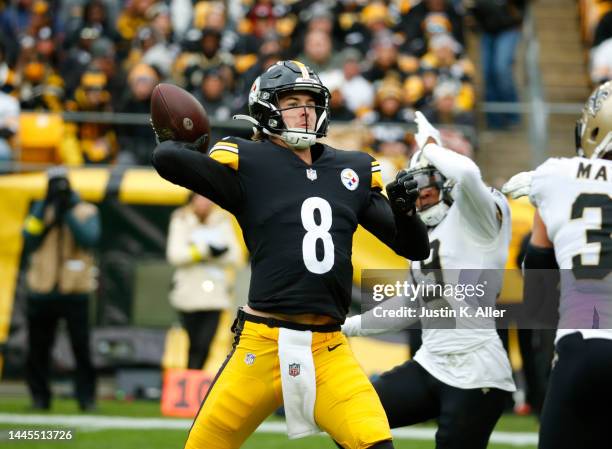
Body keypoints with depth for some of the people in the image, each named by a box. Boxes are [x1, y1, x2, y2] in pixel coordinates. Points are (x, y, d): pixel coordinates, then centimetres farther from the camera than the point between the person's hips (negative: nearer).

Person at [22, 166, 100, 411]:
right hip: (42, 291, 3)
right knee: (38, 348, 5)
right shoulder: (39, 210, 10)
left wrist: (68, 214, -18)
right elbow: (29, 242, -3)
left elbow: (89, 239, -15)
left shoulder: (86, 211, 3)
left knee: (81, 347, -6)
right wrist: (44, 213, -12)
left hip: (75, 291, -2)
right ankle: (39, 397, 13)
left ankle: (87, 397, 0)